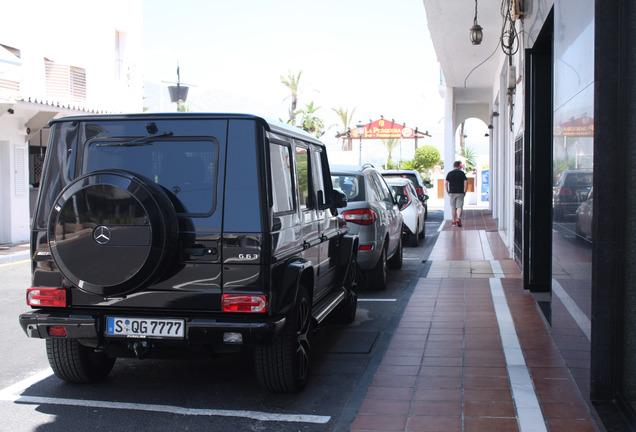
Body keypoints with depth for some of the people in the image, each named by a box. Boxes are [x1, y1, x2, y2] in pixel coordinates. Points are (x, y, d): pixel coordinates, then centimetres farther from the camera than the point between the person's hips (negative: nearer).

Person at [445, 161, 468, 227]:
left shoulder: (449, 173, 5)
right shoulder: (462, 173, 1)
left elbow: (446, 183, -1)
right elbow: (466, 182, -6)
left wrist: (447, 192, 6)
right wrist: (465, 191, 1)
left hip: (452, 193, 1)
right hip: (460, 193, -1)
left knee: (453, 207, 8)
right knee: (459, 206, -1)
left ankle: (454, 222, 10)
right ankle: (458, 218, -25)